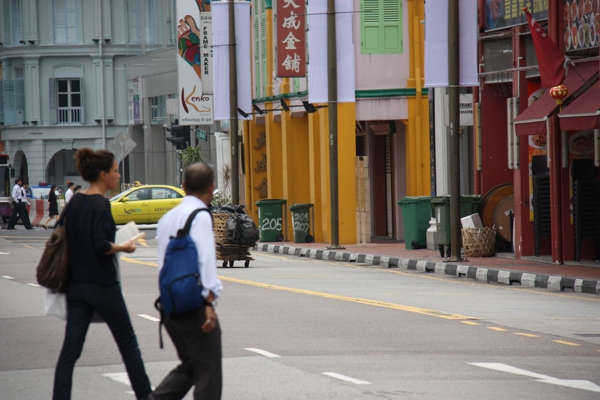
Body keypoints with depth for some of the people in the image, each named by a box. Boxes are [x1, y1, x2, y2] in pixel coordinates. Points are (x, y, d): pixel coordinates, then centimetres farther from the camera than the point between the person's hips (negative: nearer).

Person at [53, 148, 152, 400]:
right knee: (127, 342, 10)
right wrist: (124, 247, -8)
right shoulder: (100, 205, -15)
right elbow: (101, 245, -23)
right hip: (102, 285, -6)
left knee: (70, 349, 2)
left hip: (76, 285, 6)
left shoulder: (75, 202, 7)